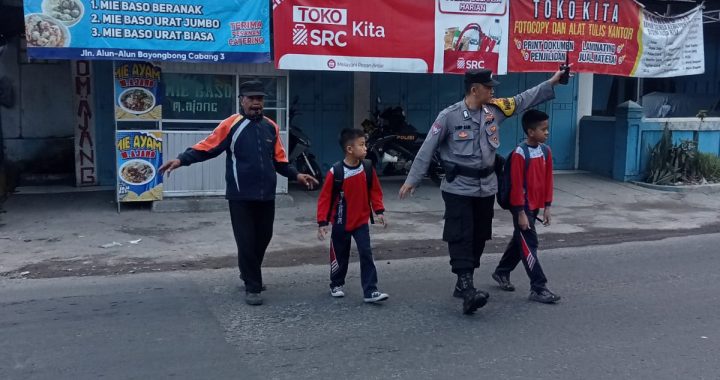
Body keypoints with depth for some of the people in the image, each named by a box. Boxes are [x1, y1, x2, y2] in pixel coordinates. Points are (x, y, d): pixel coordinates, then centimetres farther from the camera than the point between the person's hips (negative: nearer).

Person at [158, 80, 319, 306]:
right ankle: (252, 287, 13)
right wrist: (181, 160, -21)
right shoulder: (231, 125, -7)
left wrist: (296, 175, 9)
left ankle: (249, 274, 38)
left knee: (263, 238, 14)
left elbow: (279, 160, 16)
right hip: (240, 197, -5)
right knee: (246, 242, -1)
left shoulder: (271, 127, 8)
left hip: (266, 196, 5)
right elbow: (206, 148, -10)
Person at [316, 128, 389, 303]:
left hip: (361, 221, 2)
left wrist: (379, 211, -2)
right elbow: (324, 198, -13)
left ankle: (370, 291, -2)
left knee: (366, 254, -5)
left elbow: (375, 191, 5)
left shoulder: (367, 167, -6)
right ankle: (336, 285, 35)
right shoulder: (335, 172, -18)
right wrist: (322, 222, -15)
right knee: (340, 256, 12)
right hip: (341, 223, -2)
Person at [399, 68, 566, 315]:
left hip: (486, 187, 6)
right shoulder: (449, 116, -11)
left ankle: (463, 285, 22)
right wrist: (412, 180, -8)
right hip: (459, 188, -6)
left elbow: (524, 100, 13)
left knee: (478, 238, 10)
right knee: (461, 237, -11)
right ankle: (467, 289, -17)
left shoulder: (494, 109, 3)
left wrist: (551, 83, 8)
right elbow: (428, 149, -8)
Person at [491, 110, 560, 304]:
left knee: (520, 240, 18)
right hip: (523, 207, -8)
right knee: (529, 245, -6)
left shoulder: (546, 151, 4)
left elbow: (548, 180, 10)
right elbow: (516, 186, -18)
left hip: (535, 206, 8)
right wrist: (521, 213, -18)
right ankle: (538, 288, -2)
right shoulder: (520, 154, -18)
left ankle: (501, 272, 36)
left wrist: (547, 206, 8)